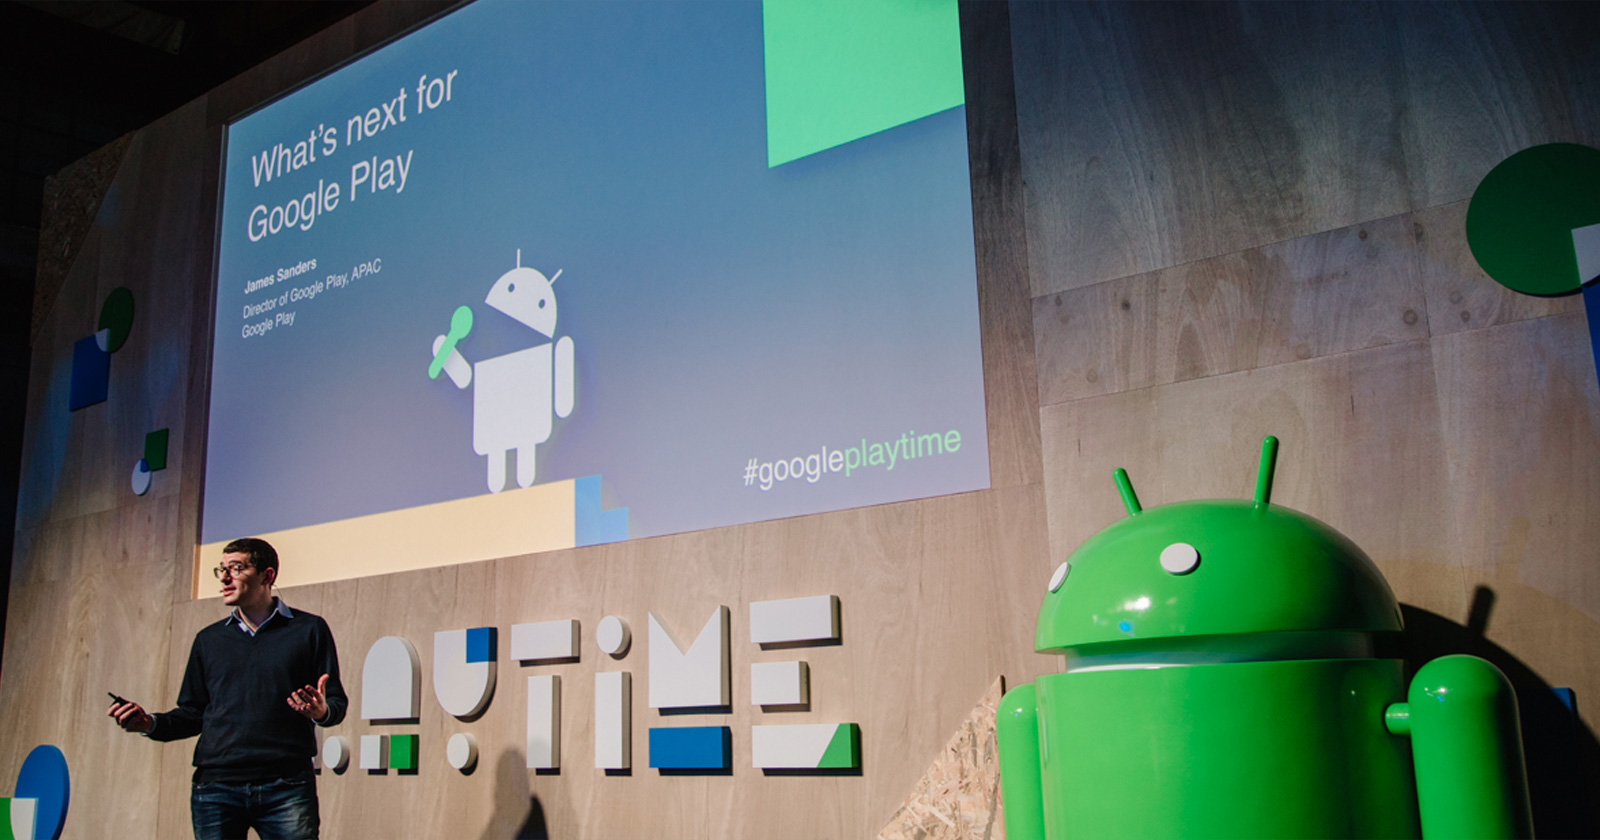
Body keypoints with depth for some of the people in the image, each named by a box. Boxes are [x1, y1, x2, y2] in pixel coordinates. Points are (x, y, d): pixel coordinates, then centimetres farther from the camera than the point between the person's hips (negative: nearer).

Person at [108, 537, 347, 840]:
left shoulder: (309, 630, 8)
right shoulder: (208, 639, 19)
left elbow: (337, 703, 5)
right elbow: (194, 713, 19)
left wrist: (322, 711, -16)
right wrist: (151, 724, 2)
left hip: (286, 789, -3)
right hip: (215, 788, 3)